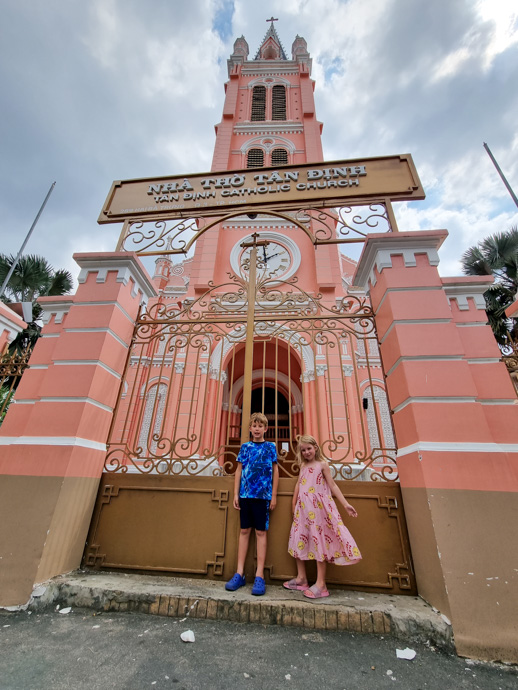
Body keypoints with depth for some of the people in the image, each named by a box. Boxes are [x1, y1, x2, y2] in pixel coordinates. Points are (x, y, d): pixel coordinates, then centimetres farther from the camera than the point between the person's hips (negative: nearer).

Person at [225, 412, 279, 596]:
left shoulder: (270, 447, 2)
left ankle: (259, 576, 13)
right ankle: (240, 573, 18)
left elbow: (275, 471, 3)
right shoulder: (245, 447, 7)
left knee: (261, 533, 4)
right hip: (245, 494, 2)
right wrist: (236, 494, 3)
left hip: (263, 495, -2)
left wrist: (274, 496, 0)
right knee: (244, 531, 9)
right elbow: (239, 470, 8)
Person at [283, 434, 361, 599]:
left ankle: (320, 584, 5)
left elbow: (332, 485, -1)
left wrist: (345, 504, -6)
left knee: (319, 540, -3)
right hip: (303, 508, 6)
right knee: (299, 539, 8)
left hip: (318, 507, -5)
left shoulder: (322, 464, -1)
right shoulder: (303, 466, 13)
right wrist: (294, 503, 12)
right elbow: (298, 484, 16)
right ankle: (301, 578, 21)